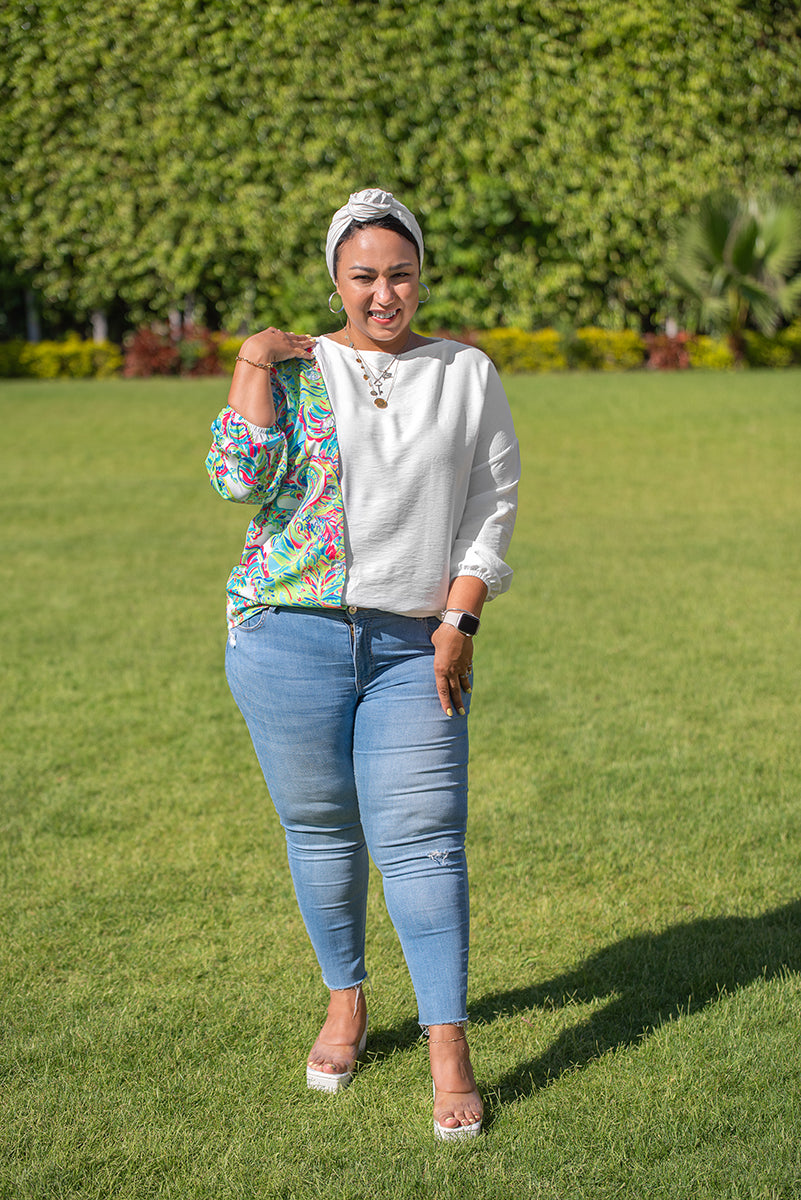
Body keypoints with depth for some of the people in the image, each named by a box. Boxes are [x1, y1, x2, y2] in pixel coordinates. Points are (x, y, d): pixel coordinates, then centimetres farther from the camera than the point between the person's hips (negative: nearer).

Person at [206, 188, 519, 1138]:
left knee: (421, 839, -6)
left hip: (413, 645, 0)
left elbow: (494, 501, 5)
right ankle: (344, 1001, 28)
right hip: (290, 636, 0)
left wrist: (460, 619, -4)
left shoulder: (467, 374, 8)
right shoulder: (294, 371, 6)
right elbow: (238, 478, -8)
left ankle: (448, 1047, -2)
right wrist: (252, 365, -9)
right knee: (319, 826, 9)